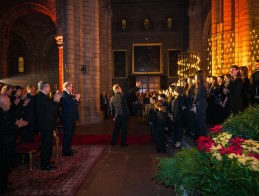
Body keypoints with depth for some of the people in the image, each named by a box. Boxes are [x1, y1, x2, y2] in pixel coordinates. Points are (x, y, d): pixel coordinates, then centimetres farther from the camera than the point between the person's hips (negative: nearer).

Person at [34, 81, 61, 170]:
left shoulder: (40, 95, 12)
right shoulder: (41, 97, -21)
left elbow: (50, 106, 12)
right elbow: (52, 108, -24)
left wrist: (54, 100, 2)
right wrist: (57, 100, -11)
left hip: (45, 124, 11)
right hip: (46, 125, -11)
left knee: (46, 144, 21)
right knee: (47, 144, -2)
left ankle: (46, 161, 34)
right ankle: (45, 165, 7)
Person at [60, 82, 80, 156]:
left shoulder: (69, 95, 15)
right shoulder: (64, 95, -17)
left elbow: (74, 104, 15)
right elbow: (71, 105, -25)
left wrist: (76, 98, 2)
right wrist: (76, 98, -14)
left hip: (71, 117, 11)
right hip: (67, 118, -11)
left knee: (70, 133, 17)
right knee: (67, 134, -5)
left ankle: (68, 149, 28)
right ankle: (65, 151, 3)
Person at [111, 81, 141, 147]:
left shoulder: (112, 98, 6)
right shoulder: (123, 94, -10)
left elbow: (112, 108, 12)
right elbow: (131, 92, -10)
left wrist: (113, 116, 20)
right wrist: (137, 87, 1)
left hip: (117, 115, 5)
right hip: (124, 114, -5)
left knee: (116, 128, 16)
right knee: (124, 129, 5)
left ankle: (113, 141, 23)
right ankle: (123, 143, 10)